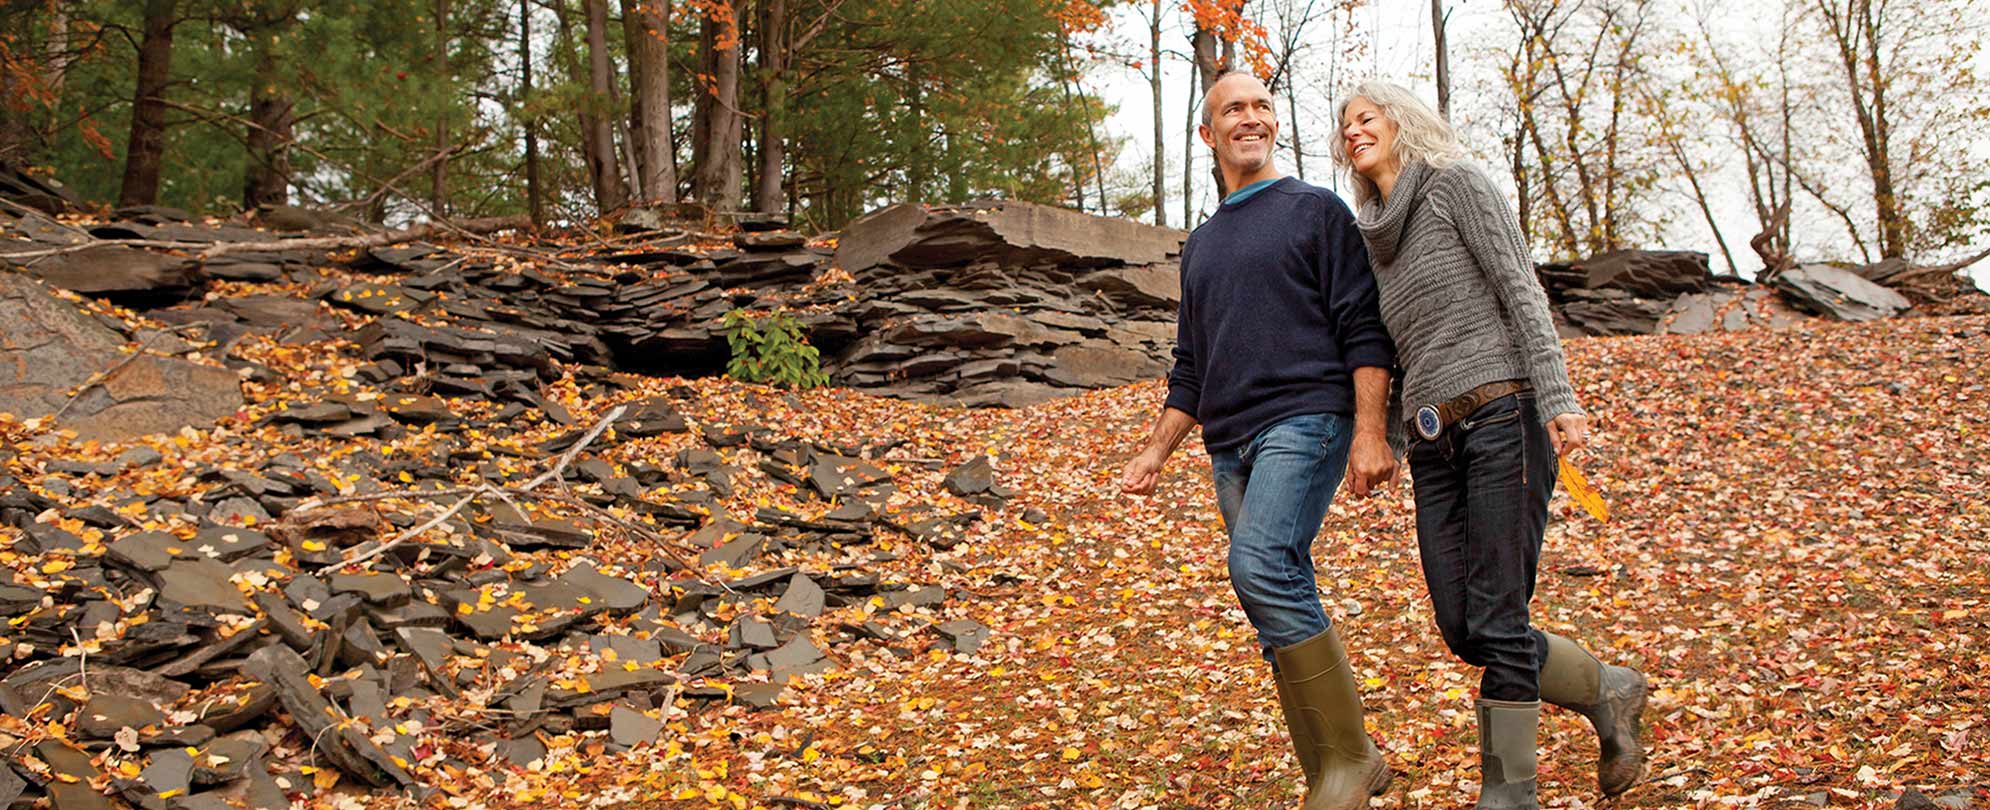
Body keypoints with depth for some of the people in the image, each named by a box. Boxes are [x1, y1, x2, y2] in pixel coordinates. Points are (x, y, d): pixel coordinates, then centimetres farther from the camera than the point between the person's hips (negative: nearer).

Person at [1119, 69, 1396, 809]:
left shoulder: (1316, 211, 6)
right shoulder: (1200, 245, 24)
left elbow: (1363, 329, -3)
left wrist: (1371, 431, -14)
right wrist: (1157, 451, 17)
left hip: (1304, 421, -6)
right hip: (1231, 445, 7)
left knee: (1261, 564, -25)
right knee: (1283, 612, 3)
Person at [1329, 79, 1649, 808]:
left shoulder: (1456, 184, 3)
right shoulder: (1376, 240, 22)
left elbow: (1521, 290, -7)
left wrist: (1558, 399, -17)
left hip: (1501, 418, -7)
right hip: (1433, 443, 7)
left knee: (1496, 623, -9)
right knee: (1461, 629, 2)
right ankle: (1609, 695, 22)